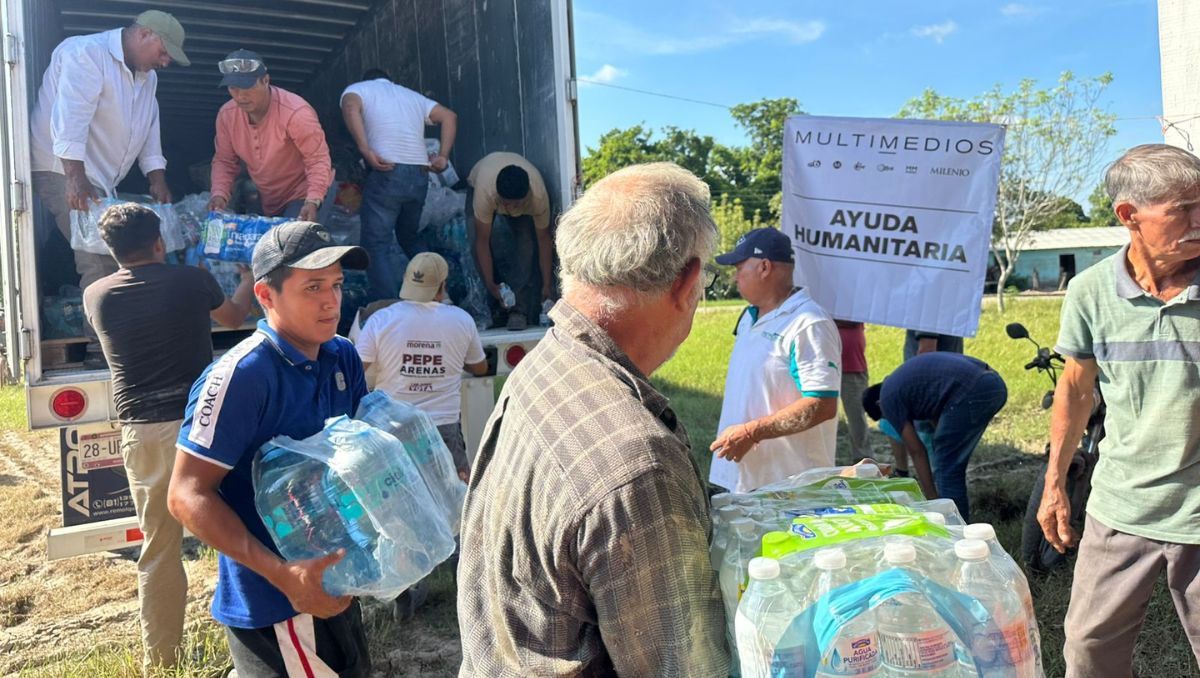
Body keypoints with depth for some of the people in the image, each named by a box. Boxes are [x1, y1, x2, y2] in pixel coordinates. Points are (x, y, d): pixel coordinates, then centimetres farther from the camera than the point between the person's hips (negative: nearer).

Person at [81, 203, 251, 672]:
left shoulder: (96, 296, 5)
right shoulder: (192, 281, 0)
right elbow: (234, 317, 20)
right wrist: (249, 277, 39)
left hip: (143, 433, 2)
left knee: (159, 549, 10)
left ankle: (160, 658, 19)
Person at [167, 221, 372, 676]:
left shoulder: (343, 358, 0)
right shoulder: (242, 376, -24)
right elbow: (187, 495, -23)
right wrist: (283, 574, -30)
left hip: (329, 584, 8)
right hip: (275, 606, -8)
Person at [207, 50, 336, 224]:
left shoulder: (296, 113, -28)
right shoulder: (226, 114, -9)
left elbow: (318, 159, -25)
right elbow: (224, 160, 2)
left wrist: (313, 201, -38)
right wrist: (220, 194, -16)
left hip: (307, 193, -7)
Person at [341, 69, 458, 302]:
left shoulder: (357, 88, 16)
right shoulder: (411, 94, 30)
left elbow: (351, 108, -9)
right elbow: (449, 116, 19)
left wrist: (365, 150, -14)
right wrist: (443, 156, 11)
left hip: (387, 173, -5)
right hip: (420, 175, 5)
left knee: (376, 245, -3)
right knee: (409, 240, 23)